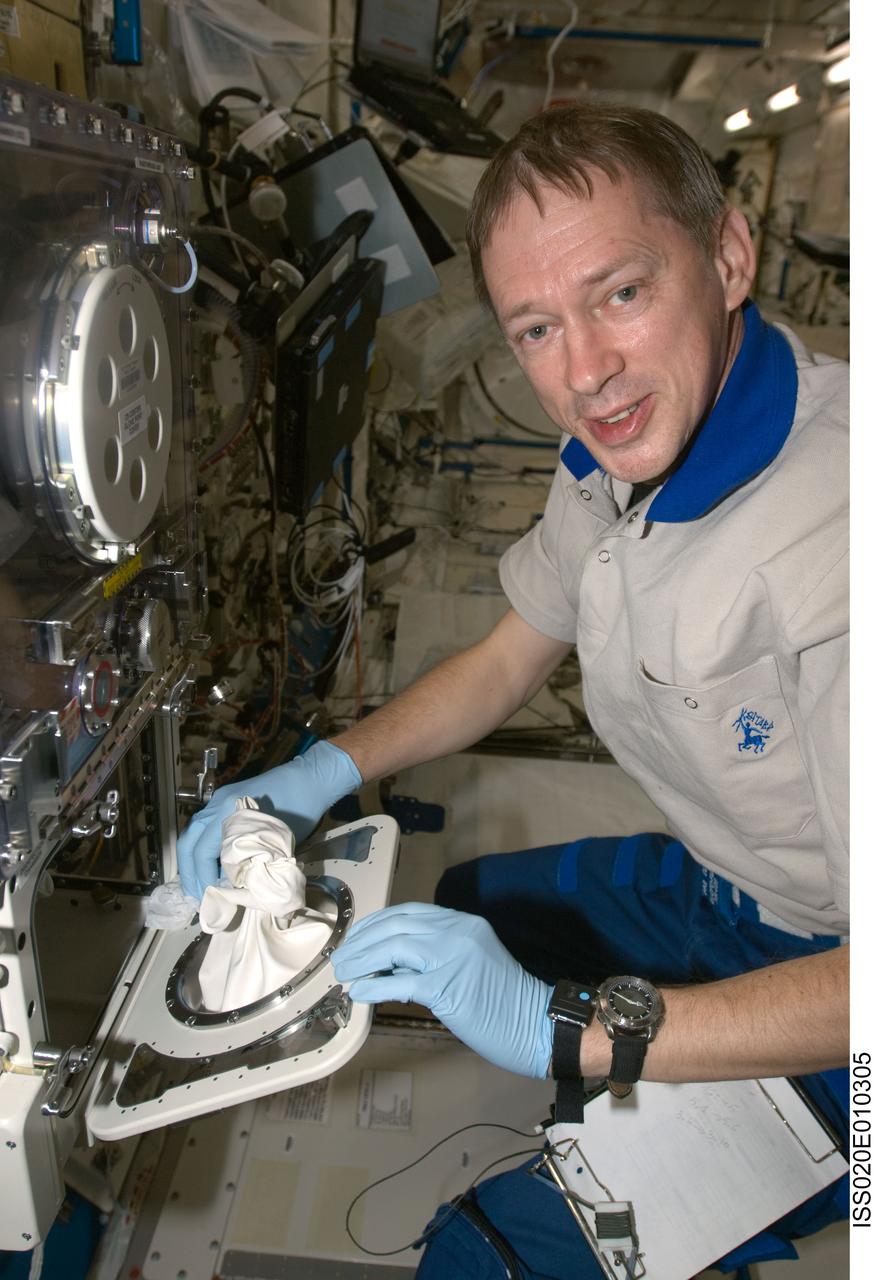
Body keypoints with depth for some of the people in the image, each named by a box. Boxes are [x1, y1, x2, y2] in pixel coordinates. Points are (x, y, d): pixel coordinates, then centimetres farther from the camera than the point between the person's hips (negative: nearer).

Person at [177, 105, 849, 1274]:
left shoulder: (830, 529, -35)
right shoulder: (613, 460, -6)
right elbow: (507, 663, 7)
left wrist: (569, 1027, -34)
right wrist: (327, 770, -4)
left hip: (820, 971, -7)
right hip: (705, 889, 7)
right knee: (449, 913, 18)